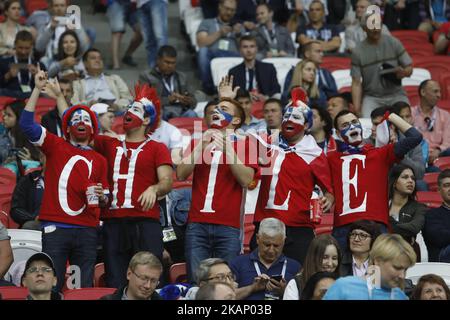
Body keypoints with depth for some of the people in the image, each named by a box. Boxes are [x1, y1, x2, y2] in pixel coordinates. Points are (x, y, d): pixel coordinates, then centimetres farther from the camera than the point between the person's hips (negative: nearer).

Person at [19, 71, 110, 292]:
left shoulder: (99, 160, 16)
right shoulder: (55, 146, 9)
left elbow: (105, 201, 20)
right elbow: (26, 124, -3)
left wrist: (101, 196, -4)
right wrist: (38, 89, -6)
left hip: (87, 231, 3)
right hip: (55, 227, -3)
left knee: (85, 288, 3)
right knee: (52, 287, -7)